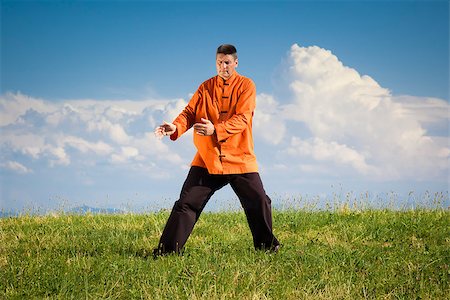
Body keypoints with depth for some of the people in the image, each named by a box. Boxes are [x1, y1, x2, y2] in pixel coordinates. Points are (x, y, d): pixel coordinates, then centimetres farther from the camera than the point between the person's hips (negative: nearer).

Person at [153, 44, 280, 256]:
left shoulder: (246, 85, -2)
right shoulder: (206, 87, 9)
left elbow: (242, 119, -14)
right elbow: (189, 112, 0)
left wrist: (215, 129, -29)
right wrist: (176, 127, -22)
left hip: (239, 158, -2)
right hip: (207, 159, 2)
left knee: (259, 202, -2)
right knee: (186, 203, -3)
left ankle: (267, 246, 19)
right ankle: (167, 250, 2)